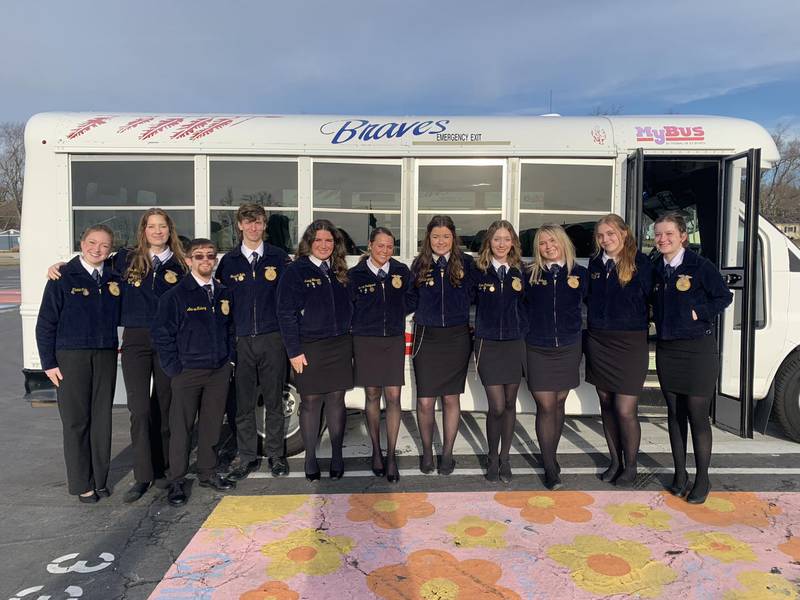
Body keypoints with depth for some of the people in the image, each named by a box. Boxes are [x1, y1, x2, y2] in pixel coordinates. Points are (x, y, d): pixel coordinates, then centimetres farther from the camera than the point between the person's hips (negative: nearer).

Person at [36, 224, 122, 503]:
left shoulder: (114, 279, 7)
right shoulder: (63, 278, -4)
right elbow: (45, 323, -3)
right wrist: (48, 362, -5)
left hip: (106, 356, 3)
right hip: (71, 357, -3)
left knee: (102, 419, 8)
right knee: (76, 421, 3)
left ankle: (100, 479, 21)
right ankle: (82, 484, 15)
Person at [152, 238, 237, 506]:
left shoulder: (223, 293, 9)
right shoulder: (176, 295, -6)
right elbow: (161, 333, -6)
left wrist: (229, 358, 9)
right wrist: (174, 368, -8)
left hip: (219, 371, 4)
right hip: (188, 371, -4)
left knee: (212, 424, 12)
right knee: (181, 427, 2)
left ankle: (208, 473, 26)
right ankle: (176, 482, 14)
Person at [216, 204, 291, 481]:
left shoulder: (279, 258, 4)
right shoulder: (228, 261, 7)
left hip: (273, 339, -1)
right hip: (241, 341, 1)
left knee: (274, 402, 7)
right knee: (243, 403, 7)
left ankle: (276, 455, 21)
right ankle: (247, 457, 21)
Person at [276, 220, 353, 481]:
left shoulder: (340, 272, 11)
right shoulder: (296, 271, -3)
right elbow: (286, 313, -7)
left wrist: (348, 341, 8)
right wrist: (294, 351, -11)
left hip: (339, 346, 4)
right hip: (309, 348, -4)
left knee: (336, 400, 8)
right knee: (311, 402, 5)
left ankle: (337, 457, 20)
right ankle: (310, 459, 18)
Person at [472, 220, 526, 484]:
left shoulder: (521, 271, 4)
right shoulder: (478, 271, -2)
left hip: (515, 343, 2)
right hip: (488, 344, -2)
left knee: (510, 404, 10)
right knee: (497, 406, -6)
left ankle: (505, 458, 27)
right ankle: (492, 459, 17)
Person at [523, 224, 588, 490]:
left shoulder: (579, 273, 1)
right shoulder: (531, 274, 0)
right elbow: (523, 309, 4)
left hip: (568, 349, 1)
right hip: (538, 350, -1)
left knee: (559, 403, 12)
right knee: (545, 407, -3)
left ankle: (551, 456, 29)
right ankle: (551, 469, 6)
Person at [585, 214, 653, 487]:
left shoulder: (641, 263, -7)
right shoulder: (595, 264, 8)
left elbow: (650, 298, -6)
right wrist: (595, 321, 8)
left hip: (629, 342, -5)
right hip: (598, 342, 5)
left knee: (625, 410, -5)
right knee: (606, 405, 12)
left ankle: (630, 466, 17)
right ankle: (615, 462, 28)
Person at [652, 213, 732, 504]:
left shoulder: (700, 266, -9)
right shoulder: (656, 269, 6)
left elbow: (724, 296, -4)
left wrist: (699, 313, -13)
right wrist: (661, 321, 3)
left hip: (698, 348, -5)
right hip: (666, 348, 5)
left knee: (697, 415, 0)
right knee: (675, 412, 12)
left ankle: (702, 478, 15)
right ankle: (680, 473, 25)